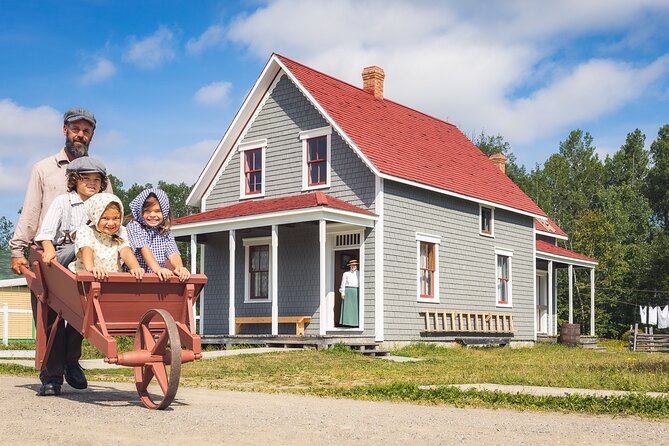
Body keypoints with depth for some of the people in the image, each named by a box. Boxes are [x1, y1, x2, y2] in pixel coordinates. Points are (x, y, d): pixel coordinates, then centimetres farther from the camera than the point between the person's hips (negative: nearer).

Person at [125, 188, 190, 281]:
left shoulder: (165, 233, 12)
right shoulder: (133, 226, 2)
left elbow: (173, 253, -4)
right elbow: (143, 248, -13)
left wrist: (179, 268, -26)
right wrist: (157, 269, -29)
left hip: (160, 279, 1)